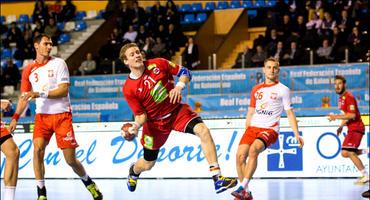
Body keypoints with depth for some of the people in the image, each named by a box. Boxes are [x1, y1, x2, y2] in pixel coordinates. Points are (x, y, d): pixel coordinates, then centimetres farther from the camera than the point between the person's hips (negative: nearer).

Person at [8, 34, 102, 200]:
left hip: (62, 115, -2)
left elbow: (64, 90, -13)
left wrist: (40, 94, -22)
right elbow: (24, 96, 14)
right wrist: (15, 117, 4)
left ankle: (88, 182, 28)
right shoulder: (29, 69, 6)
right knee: (38, 149, -20)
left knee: (70, 159, -1)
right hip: (42, 115, 3)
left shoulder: (58, 63, -4)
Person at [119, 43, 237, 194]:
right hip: (155, 122, -1)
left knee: (203, 130, -27)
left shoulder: (157, 64, -11)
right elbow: (141, 115, -12)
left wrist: (179, 86, -21)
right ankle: (134, 171, 54)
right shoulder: (129, 89, -16)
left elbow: (184, 72, -2)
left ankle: (218, 180, -30)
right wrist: (135, 126, -32)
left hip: (176, 110, 1)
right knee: (148, 164, 11)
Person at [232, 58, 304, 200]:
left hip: (270, 129, -5)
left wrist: (297, 134, -4)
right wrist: (246, 132, 18)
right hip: (253, 128, 5)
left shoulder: (283, 90, 4)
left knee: (253, 150, -31)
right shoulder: (256, 90, 17)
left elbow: (290, 113, 4)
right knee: (240, 155, -13)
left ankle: (242, 188, -33)